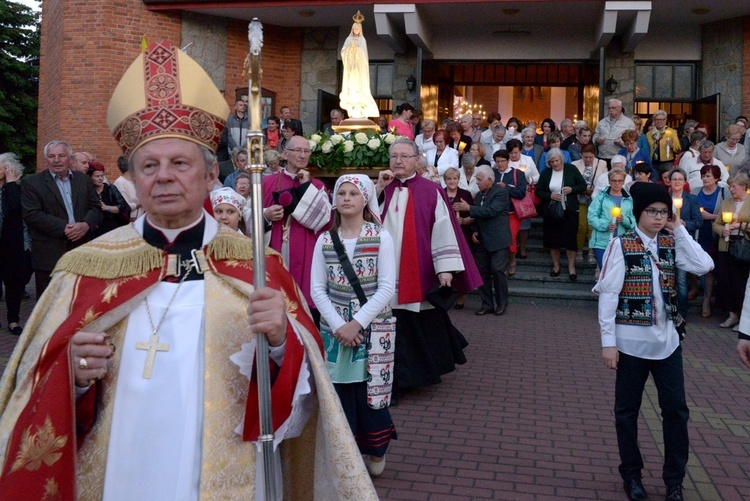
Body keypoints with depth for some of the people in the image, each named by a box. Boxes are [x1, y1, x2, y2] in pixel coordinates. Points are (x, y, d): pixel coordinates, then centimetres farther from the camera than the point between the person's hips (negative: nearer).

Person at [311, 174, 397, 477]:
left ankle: (375, 452, 24)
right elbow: (317, 288, 2)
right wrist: (339, 325, -10)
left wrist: (357, 323, -13)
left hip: (374, 328, -2)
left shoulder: (381, 238, -1)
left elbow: (387, 288, -7)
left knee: (370, 392, 1)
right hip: (335, 329, 2)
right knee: (340, 393, 3)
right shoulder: (325, 240, 5)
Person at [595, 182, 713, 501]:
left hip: (667, 339, 4)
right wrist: (608, 341, -14)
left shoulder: (671, 244, 5)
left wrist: (680, 231, -6)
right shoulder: (621, 245, -9)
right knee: (627, 410, 9)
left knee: (676, 409, 8)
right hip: (631, 341, -4)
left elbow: (705, 266, -10)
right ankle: (631, 475, 26)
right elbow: (607, 293, -11)